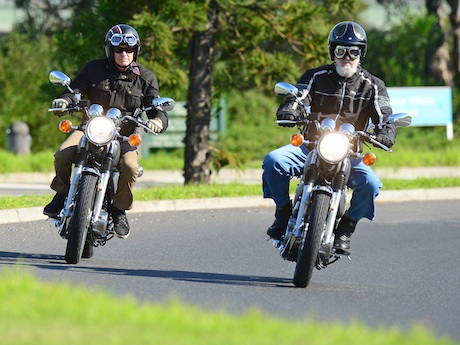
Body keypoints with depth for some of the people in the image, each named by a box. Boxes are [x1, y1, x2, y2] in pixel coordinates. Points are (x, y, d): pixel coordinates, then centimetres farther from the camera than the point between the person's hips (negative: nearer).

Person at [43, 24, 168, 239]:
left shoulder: (145, 78, 3)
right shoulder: (94, 69, 3)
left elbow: (156, 107, -2)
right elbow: (75, 90, -1)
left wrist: (157, 121, -28)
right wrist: (64, 101, -26)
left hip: (125, 136, -1)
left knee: (130, 166, -32)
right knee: (62, 155, -27)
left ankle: (120, 211, -7)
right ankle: (61, 195, 3)